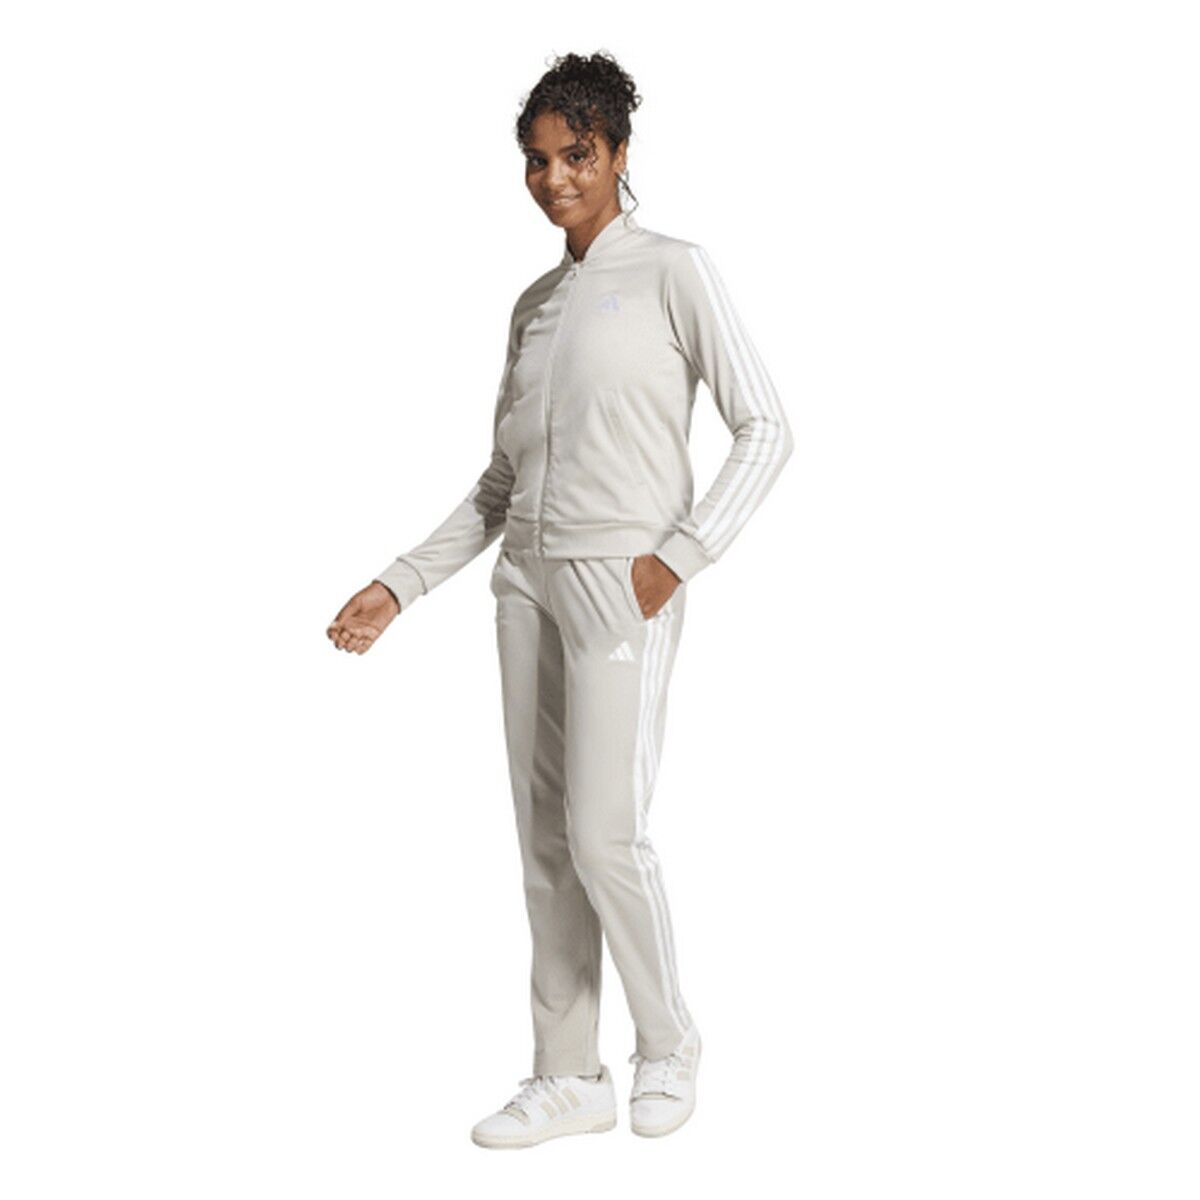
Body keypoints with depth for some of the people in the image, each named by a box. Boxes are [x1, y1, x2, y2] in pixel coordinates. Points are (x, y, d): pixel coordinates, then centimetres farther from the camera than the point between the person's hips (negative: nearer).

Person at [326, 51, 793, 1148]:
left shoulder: (675, 271, -2)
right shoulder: (534, 304, 16)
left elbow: (765, 428, -6)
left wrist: (681, 555, -16)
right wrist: (401, 586, 11)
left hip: (624, 584, -6)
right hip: (530, 576, 7)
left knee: (604, 833, -8)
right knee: (545, 837, 6)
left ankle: (668, 1043, 15)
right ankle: (569, 1076, 16)